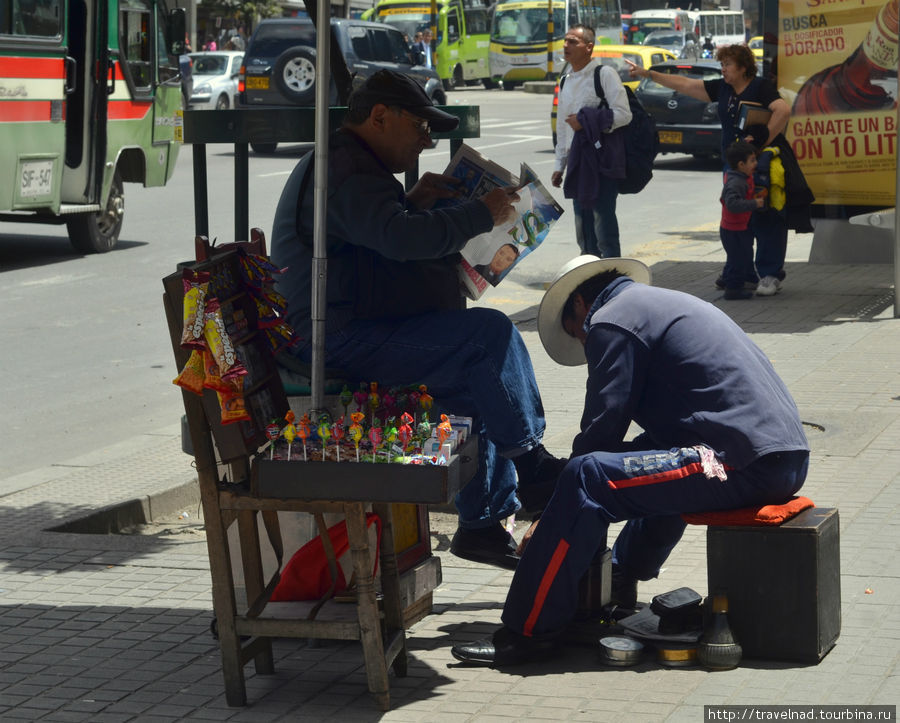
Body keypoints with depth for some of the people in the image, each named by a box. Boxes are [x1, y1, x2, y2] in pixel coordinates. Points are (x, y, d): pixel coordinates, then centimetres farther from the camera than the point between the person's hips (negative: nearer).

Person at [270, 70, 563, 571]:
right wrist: (481, 213, -21)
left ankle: (482, 524, 11)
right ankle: (531, 464, -7)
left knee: (487, 386, 10)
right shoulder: (344, 172, -16)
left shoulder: (353, 166, 21)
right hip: (344, 341, -12)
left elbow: (381, 235, 31)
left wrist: (415, 203, 12)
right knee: (491, 332, -19)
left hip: (353, 336, 12)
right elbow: (402, 239, -30)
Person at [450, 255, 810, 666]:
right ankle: (618, 583, 44)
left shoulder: (610, 320, 0)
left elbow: (601, 431, -6)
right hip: (789, 456, 10)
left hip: (745, 463, -10)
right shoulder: (668, 305, 29)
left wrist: (551, 518, 5)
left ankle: (529, 631, -12)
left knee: (586, 479, -14)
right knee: (668, 466, 36)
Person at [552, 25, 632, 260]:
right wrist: (559, 165, 20)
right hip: (577, 161, 8)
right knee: (584, 229, 11)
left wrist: (586, 121, -14)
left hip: (602, 159, -8)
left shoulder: (604, 74, -5)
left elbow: (623, 114, -12)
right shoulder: (566, 83, 19)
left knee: (603, 226, -10)